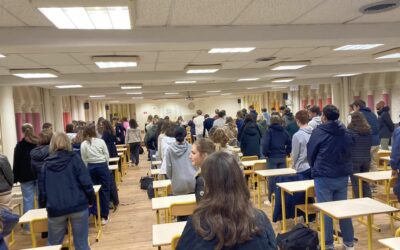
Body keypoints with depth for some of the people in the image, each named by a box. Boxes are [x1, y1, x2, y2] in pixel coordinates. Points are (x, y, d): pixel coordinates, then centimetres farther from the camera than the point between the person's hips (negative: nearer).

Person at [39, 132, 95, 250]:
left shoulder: (47, 163, 4)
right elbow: (86, 182, -8)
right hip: (78, 206, -2)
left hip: (55, 209, 2)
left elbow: (42, 188, 8)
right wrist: (91, 199, 4)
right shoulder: (74, 158, -3)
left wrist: (44, 204, 22)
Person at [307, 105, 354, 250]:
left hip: (324, 176, -5)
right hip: (343, 176, 5)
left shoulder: (318, 132, -11)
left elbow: (310, 154, -2)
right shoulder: (345, 133, 6)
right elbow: (349, 153, 14)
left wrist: (315, 168, 15)